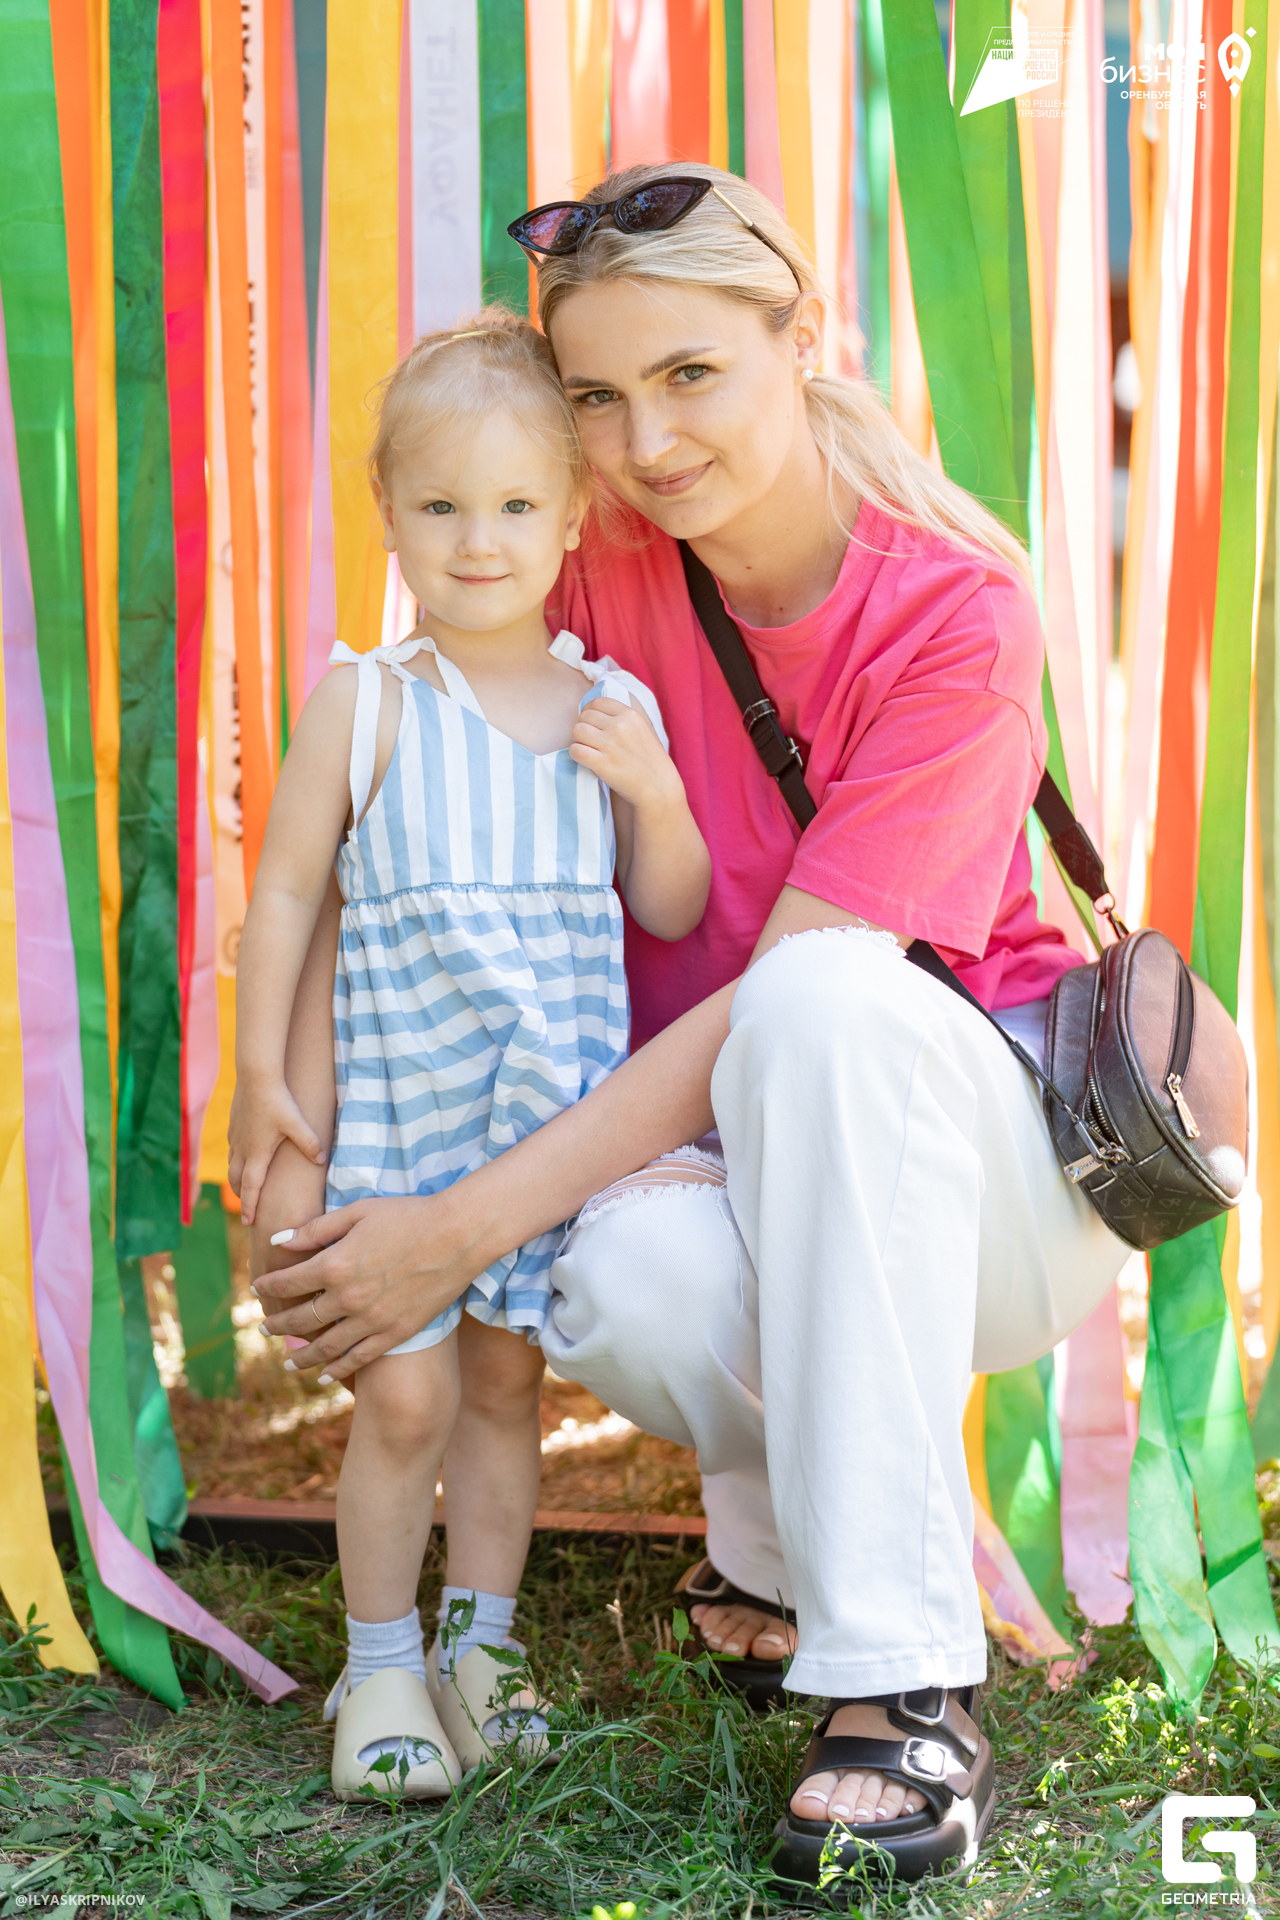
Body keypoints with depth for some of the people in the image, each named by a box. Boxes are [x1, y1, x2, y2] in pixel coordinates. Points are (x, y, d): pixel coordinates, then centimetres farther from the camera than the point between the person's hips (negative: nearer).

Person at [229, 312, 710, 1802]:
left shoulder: (616, 711, 3)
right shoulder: (366, 703, -6)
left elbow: (673, 913, 7)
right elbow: (285, 891, -2)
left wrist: (654, 794, -11)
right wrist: (260, 1079, -4)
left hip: (564, 1105, 3)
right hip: (399, 1104, -3)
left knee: (506, 1377, 12)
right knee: (405, 1392, -3)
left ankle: (480, 1647, 27)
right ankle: (381, 1669, 14)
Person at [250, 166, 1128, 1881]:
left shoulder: (956, 612, -17)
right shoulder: (603, 578, -4)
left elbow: (787, 996, -23)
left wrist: (467, 1226, -25)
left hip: (985, 1175, -2)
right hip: (719, 1157, 2)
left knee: (825, 1002, -37)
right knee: (632, 1287, -35)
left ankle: (907, 1679, -29)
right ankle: (783, 1545, 1)